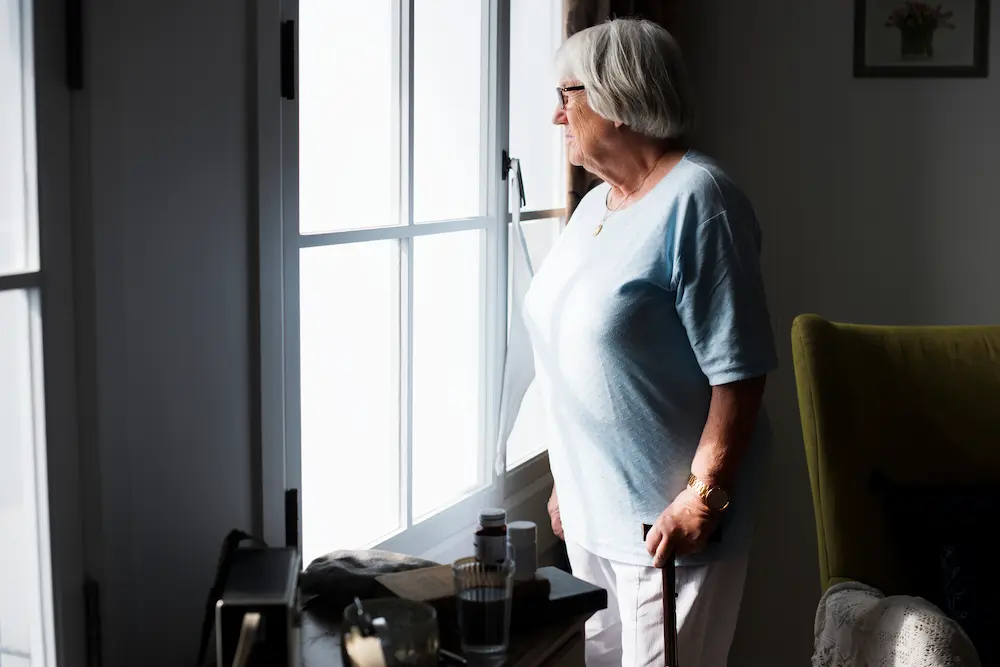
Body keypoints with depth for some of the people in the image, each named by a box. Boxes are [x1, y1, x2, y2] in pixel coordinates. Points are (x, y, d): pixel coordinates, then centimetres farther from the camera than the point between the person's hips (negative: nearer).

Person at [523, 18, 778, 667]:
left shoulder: (696, 199, -16)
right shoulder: (593, 205, 10)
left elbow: (738, 370, -19)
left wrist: (704, 497, -20)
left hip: (667, 516, -8)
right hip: (592, 507, 8)